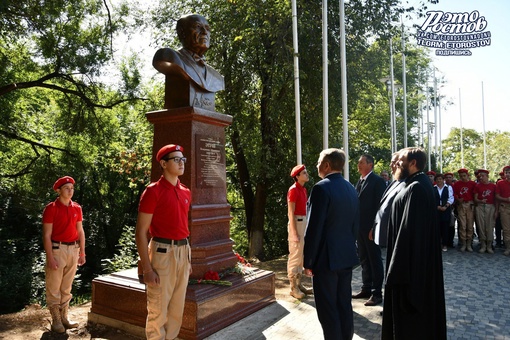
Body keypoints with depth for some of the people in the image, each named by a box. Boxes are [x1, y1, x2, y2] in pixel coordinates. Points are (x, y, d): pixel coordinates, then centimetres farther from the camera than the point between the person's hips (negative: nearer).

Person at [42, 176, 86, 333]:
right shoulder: (51, 208, -8)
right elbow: (47, 235, -11)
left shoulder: (77, 208, 7)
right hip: (57, 249, -5)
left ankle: (64, 317, 25)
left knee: (67, 287, 14)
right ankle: (56, 320, 15)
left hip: (73, 249, 5)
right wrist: (50, 257, -15)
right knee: (54, 287, 3)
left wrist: (82, 253, 9)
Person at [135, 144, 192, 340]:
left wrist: (188, 258, 17)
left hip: (183, 251, 7)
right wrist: (147, 269, -16)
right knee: (158, 309, 5)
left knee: (177, 307, 17)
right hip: (162, 252, -7)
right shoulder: (153, 191, -10)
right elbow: (141, 232, -12)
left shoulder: (185, 192, 11)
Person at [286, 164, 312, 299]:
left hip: (303, 222, 9)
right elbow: (291, 213, -18)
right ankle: (293, 287, 8)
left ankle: (299, 284, 26)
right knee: (295, 256, -2)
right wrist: (294, 233, -20)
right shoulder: (293, 190, -15)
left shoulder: (303, 189, 12)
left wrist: (306, 227, 16)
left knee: (301, 255, 15)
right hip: (296, 223, -9)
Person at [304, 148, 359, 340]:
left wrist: (308, 261, -12)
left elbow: (314, 228, -20)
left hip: (326, 258, -8)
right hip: (347, 256, 8)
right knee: (344, 304, 18)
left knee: (327, 308, 4)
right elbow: (355, 224, 12)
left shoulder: (322, 188, -18)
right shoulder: (351, 188, 7)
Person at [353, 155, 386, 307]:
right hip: (360, 226, 8)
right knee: (364, 259, 15)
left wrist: (375, 227, -18)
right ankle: (366, 288, 26)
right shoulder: (360, 182, 13)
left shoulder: (377, 181, -10)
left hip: (371, 227, -8)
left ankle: (377, 293, 12)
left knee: (375, 259, 2)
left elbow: (380, 204, -15)